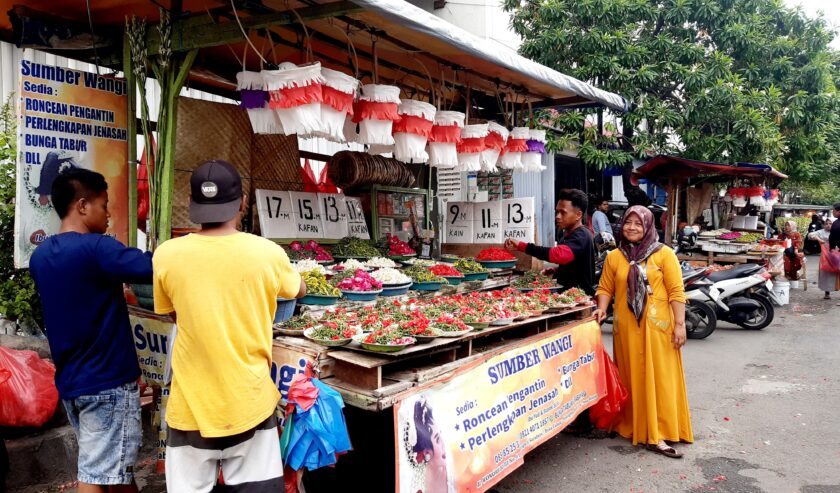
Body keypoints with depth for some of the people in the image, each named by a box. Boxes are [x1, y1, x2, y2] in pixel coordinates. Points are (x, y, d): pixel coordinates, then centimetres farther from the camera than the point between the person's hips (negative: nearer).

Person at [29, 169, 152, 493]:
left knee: (116, 466, 21)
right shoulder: (95, 248, -19)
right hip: (107, 382, -8)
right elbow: (156, 268, -27)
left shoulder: (40, 255, 7)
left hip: (69, 381, 8)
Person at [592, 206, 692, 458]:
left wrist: (679, 324, -8)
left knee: (659, 378, 0)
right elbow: (605, 288, 11)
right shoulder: (614, 257, 8)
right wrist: (602, 308, -7)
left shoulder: (663, 254, -1)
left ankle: (657, 435, 5)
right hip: (626, 327, 2)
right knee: (631, 378, 9)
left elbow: (676, 292, -3)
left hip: (657, 326, -2)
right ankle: (631, 425, 20)